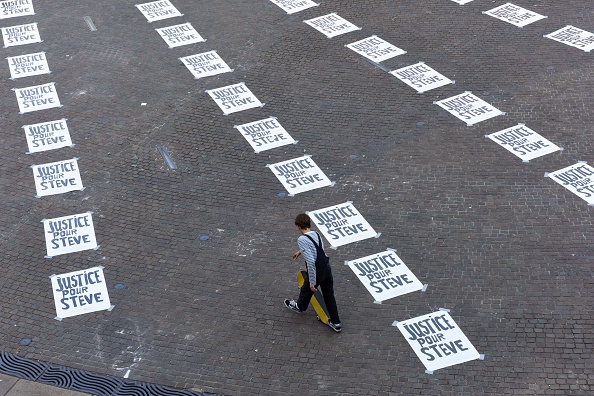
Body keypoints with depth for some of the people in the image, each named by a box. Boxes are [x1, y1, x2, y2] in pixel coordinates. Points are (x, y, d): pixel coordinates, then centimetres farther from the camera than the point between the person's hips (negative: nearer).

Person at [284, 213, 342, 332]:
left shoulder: (302, 240, -22)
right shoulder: (316, 234, 2)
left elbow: (310, 262, -28)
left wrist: (312, 282, -22)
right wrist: (300, 251, 45)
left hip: (316, 272, -6)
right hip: (327, 268, 6)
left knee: (306, 290, 25)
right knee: (329, 296, 18)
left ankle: (300, 306, 55)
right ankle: (336, 323, 26)